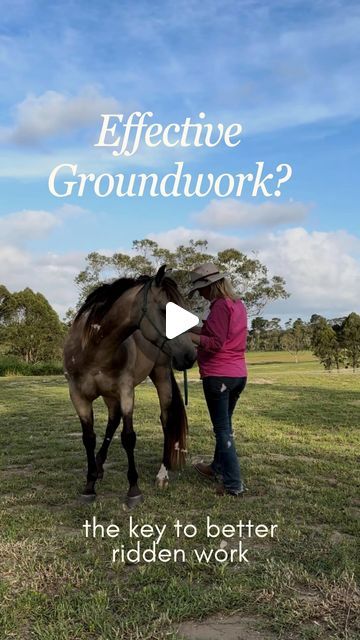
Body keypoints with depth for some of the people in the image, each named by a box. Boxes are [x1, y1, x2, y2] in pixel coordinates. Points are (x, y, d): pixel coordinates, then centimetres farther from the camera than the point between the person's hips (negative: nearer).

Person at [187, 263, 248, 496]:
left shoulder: (220, 306, -16)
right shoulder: (238, 304, 12)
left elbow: (215, 343, -20)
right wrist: (195, 329, 12)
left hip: (218, 375, -9)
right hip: (239, 374, 9)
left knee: (223, 428, -1)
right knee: (225, 424, 22)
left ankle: (234, 484, 3)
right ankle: (217, 468, 39)